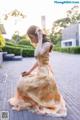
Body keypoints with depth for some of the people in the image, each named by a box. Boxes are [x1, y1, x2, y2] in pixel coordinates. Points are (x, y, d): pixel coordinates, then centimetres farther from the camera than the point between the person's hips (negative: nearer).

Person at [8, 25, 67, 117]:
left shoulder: (47, 44, -16)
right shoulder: (40, 45, 9)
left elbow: (38, 54, -34)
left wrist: (40, 39, -23)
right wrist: (29, 71, 9)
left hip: (45, 72, -9)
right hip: (39, 71, 9)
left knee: (24, 84, -5)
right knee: (23, 84, 14)